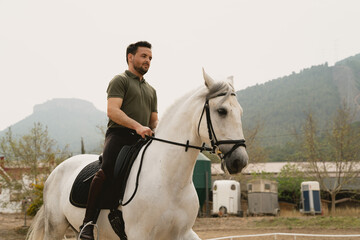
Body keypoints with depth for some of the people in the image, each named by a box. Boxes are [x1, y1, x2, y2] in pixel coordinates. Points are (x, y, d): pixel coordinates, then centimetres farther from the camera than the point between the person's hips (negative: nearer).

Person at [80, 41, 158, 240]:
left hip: (141, 141, 7)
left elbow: (154, 120, 27)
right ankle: (88, 223, -27)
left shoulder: (151, 90, 30)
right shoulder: (120, 80, 6)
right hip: (119, 135, -7)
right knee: (106, 170, -30)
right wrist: (137, 126, -22)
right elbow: (112, 111, -9)